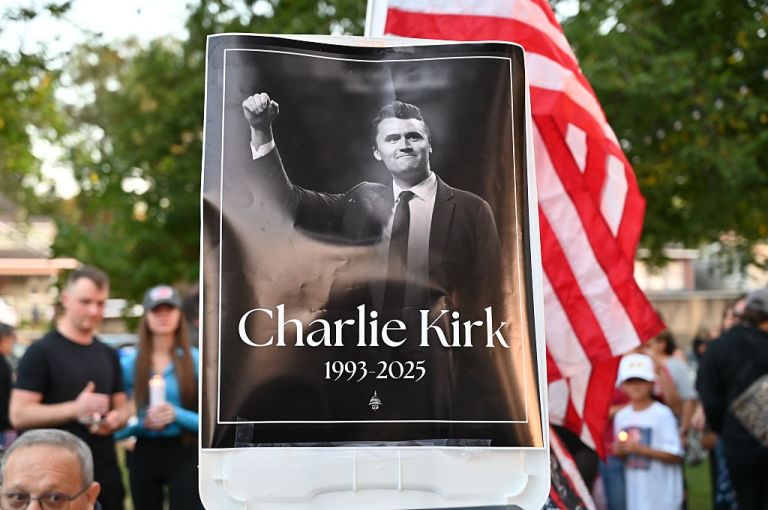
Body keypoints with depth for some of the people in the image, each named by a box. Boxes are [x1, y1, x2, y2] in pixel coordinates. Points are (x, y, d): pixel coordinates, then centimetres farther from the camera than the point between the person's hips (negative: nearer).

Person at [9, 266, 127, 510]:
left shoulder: (108, 354, 14)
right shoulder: (41, 352, -5)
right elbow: (19, 415, -11)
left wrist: (115, 419, -3)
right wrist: (75, 409, -21)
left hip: (105, 475, 6)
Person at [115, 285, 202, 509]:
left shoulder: (196, 360, -2)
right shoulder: (129, 363, 4)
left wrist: (177, 415, -21)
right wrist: (143, 422, -15)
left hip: (184, 454, -2)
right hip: (144, 455, 3)